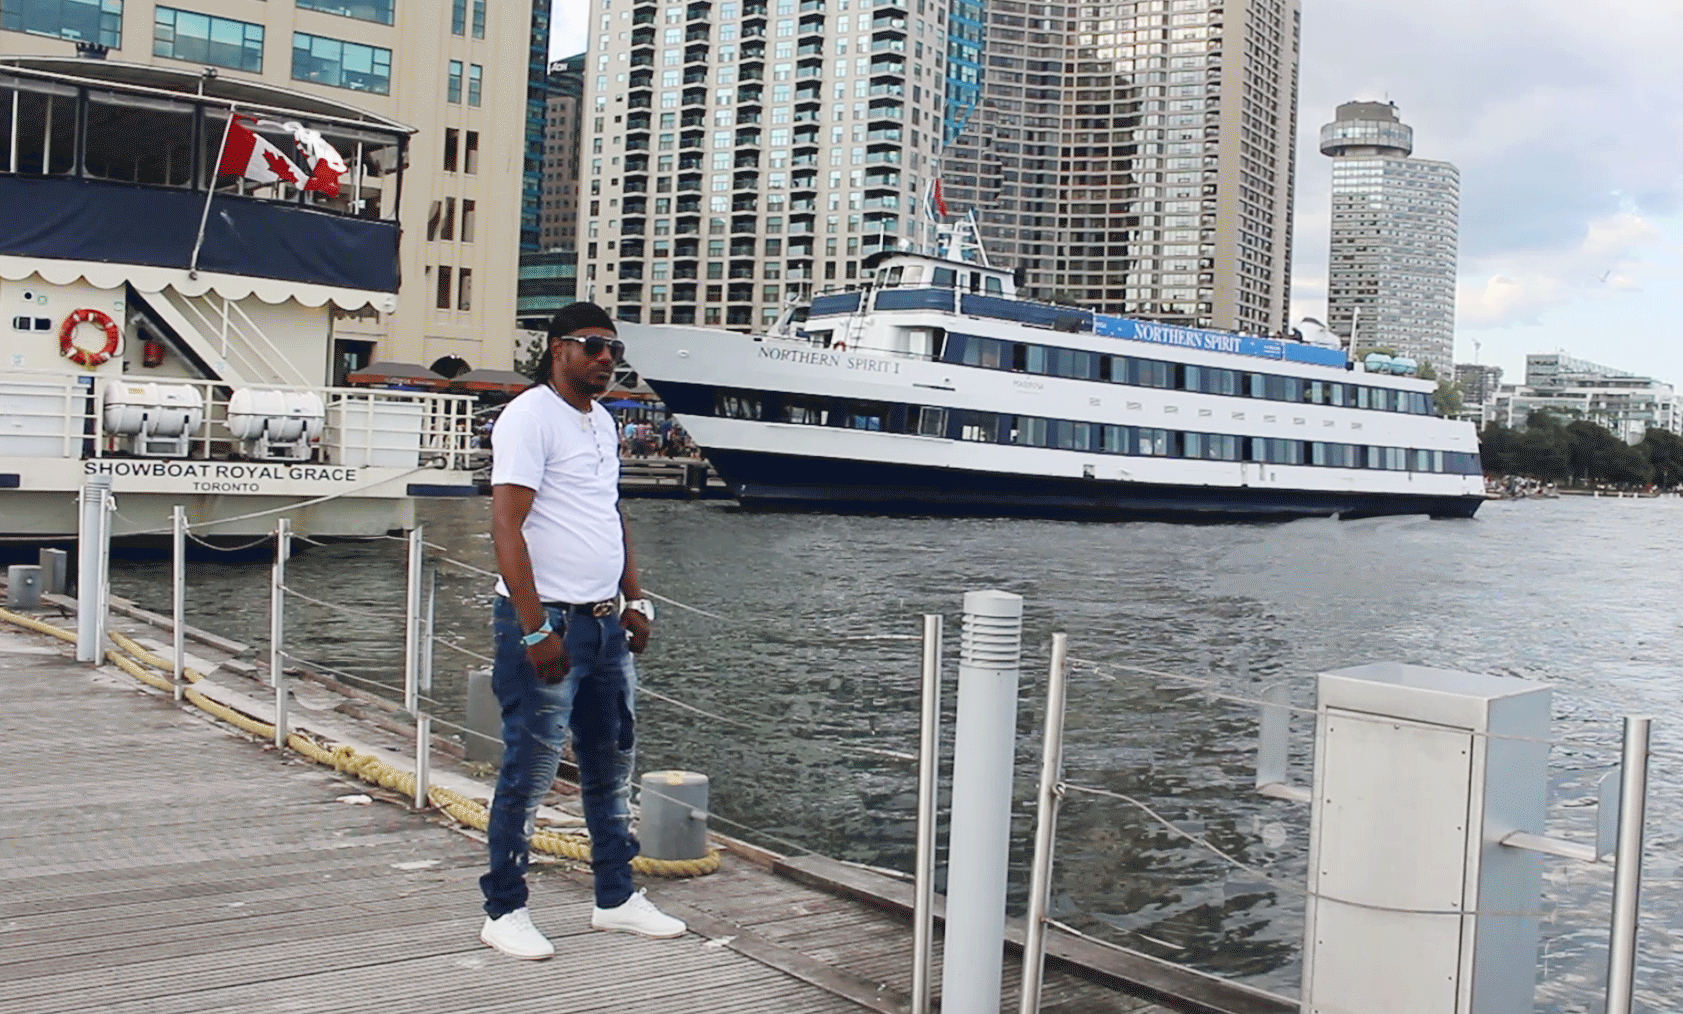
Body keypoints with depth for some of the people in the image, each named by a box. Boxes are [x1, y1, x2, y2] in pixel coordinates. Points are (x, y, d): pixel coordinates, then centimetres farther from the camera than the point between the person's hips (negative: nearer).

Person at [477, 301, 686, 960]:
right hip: (546, 622, -8)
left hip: (604, 623, 8)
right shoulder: (530, 416, -10)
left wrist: (635, 601, 16)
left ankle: (616, 898, 25)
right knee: (530, 770, -2)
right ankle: (504, 910, 11)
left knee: (613, 763, 13)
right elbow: (506, 528, -16)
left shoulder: (603, 422, 16)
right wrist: (536, 629, -21)